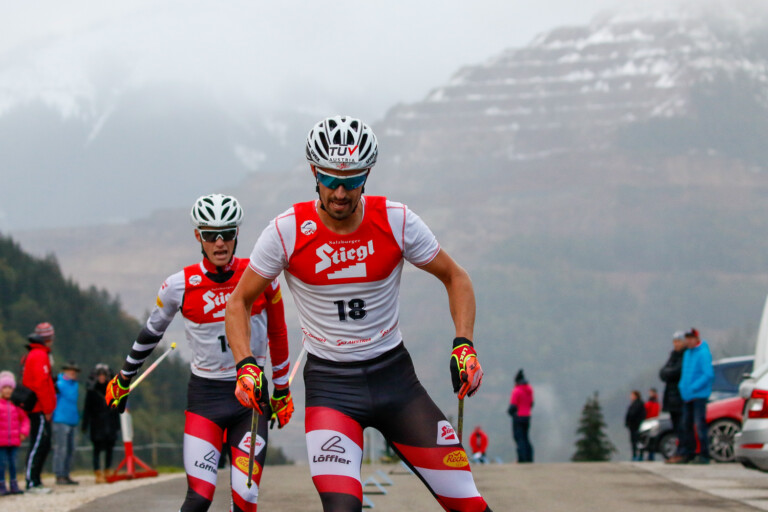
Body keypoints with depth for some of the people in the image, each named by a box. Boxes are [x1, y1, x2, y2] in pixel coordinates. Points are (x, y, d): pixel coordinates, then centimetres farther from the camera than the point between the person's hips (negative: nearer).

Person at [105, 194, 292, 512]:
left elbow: (277, 333, 11)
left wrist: (282, 391, 18)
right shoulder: (180, 286, -7)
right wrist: (124, 379, 22)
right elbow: (151, 332, 12)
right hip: (205, 393, -1)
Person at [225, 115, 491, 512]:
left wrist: (463, 346, -9)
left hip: (393, 375, 2)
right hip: (329, 384, -2)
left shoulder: (397, 222, -8)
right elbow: (239, 301, 0)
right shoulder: (287, 231, -11)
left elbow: (455, 278, 5)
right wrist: (245, 366, -14)